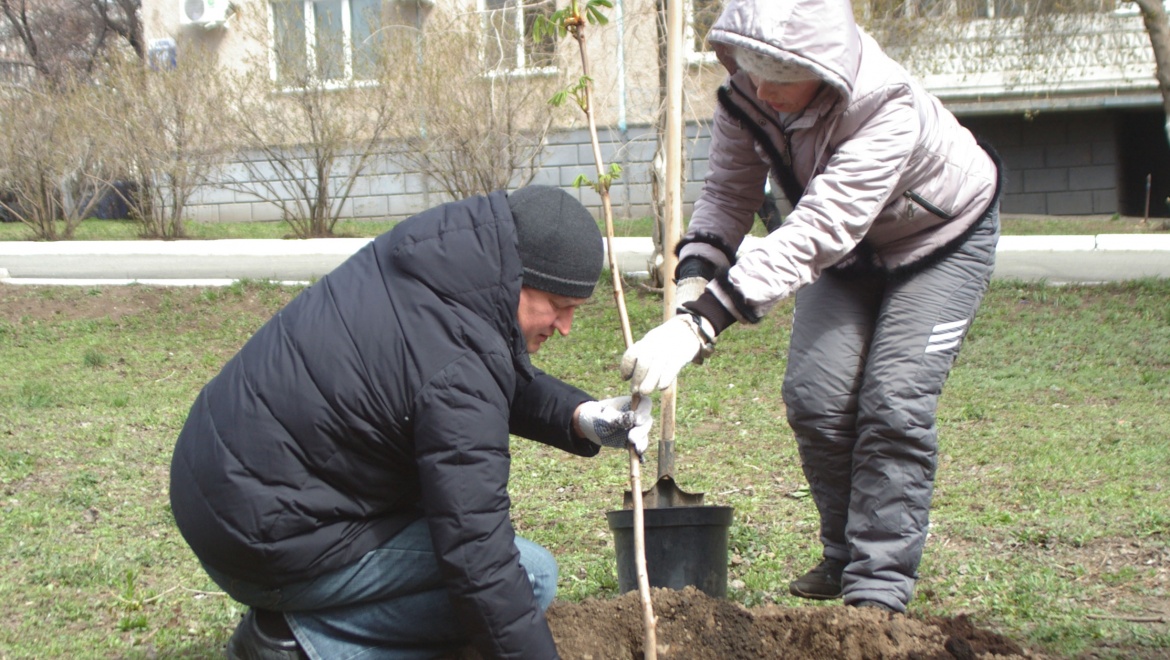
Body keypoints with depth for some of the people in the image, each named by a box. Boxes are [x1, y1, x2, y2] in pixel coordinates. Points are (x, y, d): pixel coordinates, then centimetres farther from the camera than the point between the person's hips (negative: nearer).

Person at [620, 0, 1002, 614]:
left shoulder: (888, 110, -42)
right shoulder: (746, 94, -23)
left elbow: (816, 233, -49)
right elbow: (727, 192, -18)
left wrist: (699, 323, -56)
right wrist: (692, 280, -39)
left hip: (943, 239, -5)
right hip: (852, 250, 5)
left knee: (895, 400, -17)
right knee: (813, 395, -5)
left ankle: (879, 588, -8)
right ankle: (843, 558, 14)